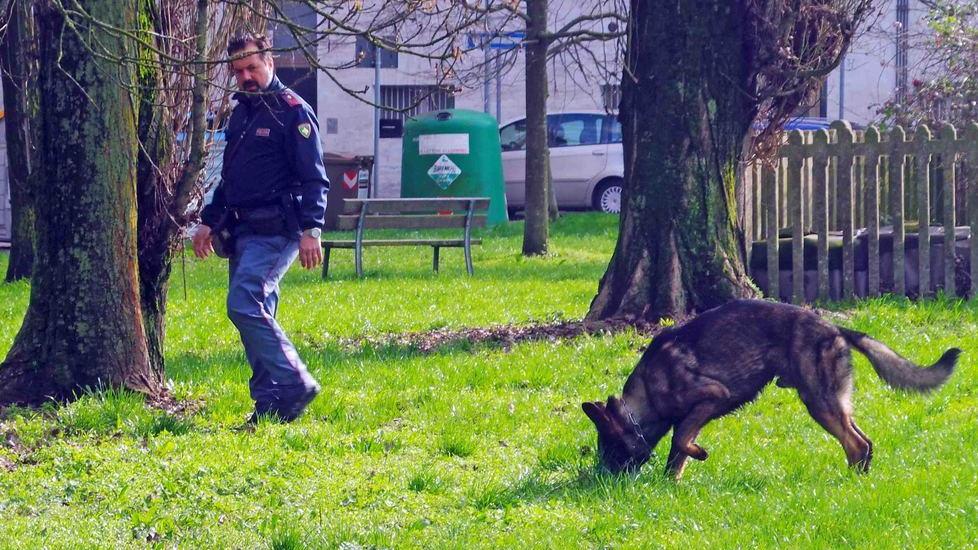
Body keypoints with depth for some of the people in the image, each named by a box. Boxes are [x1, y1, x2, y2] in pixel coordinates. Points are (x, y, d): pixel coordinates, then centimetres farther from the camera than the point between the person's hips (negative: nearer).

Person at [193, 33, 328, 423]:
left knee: (244, 304, -19)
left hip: (275, 231, -9)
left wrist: (311, 230, -21)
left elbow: (314, 179, -13)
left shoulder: (292, 110, -8)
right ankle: (269, 403, 10)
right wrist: (209, 221, 24)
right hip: (243, 230, 9)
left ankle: (294, 384, -14)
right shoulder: (241, 113, 18)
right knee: (256, 313, 7)